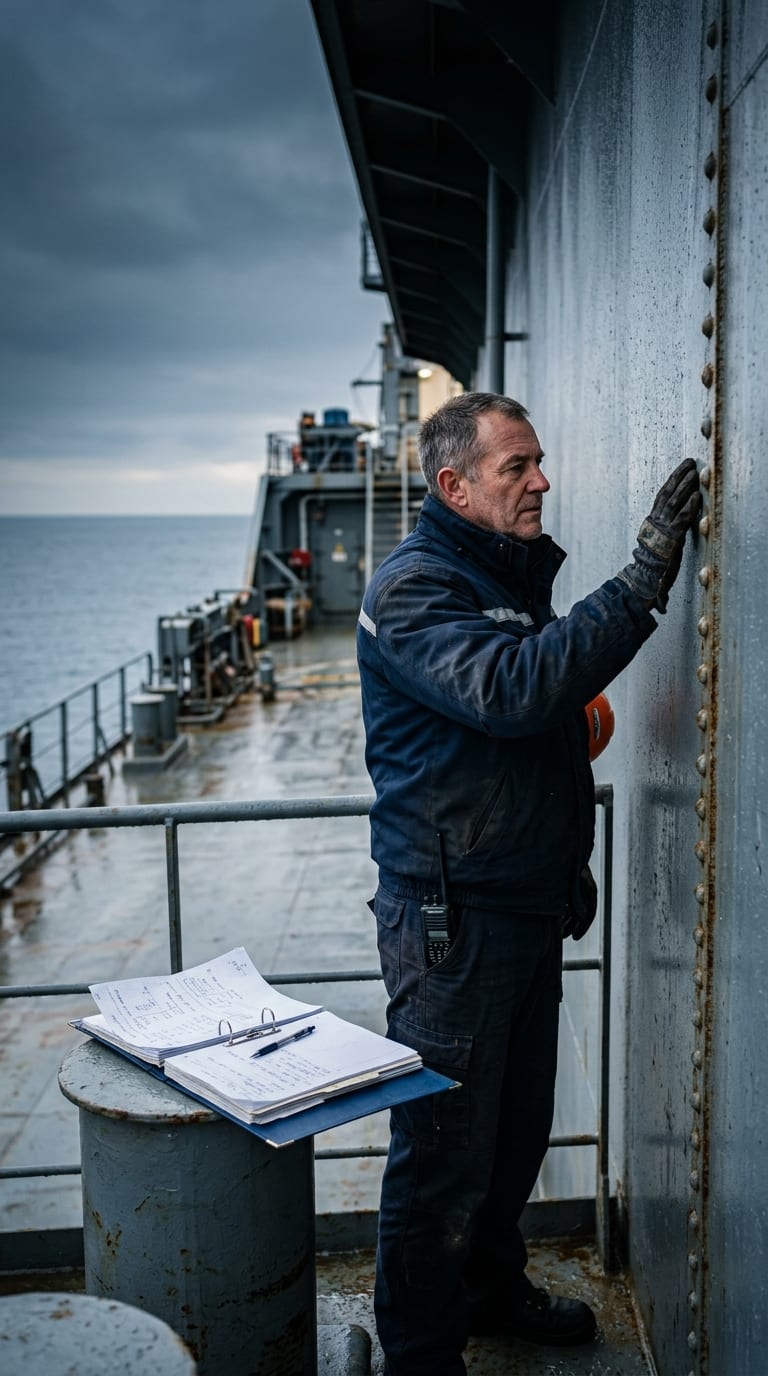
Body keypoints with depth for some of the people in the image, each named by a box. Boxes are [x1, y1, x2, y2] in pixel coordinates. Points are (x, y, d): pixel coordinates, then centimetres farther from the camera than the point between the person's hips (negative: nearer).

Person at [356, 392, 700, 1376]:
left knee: (517, 1127, 22)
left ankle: (492, 1288, 43)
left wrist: (570, 865, 23)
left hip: (528, 905, 9)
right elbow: (513, 689, -33)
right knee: (444, 1151, 2)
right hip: (449, 916, -9)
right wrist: (643, 580, -32)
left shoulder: (516, 576, 14)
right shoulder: (412, 588, -15)